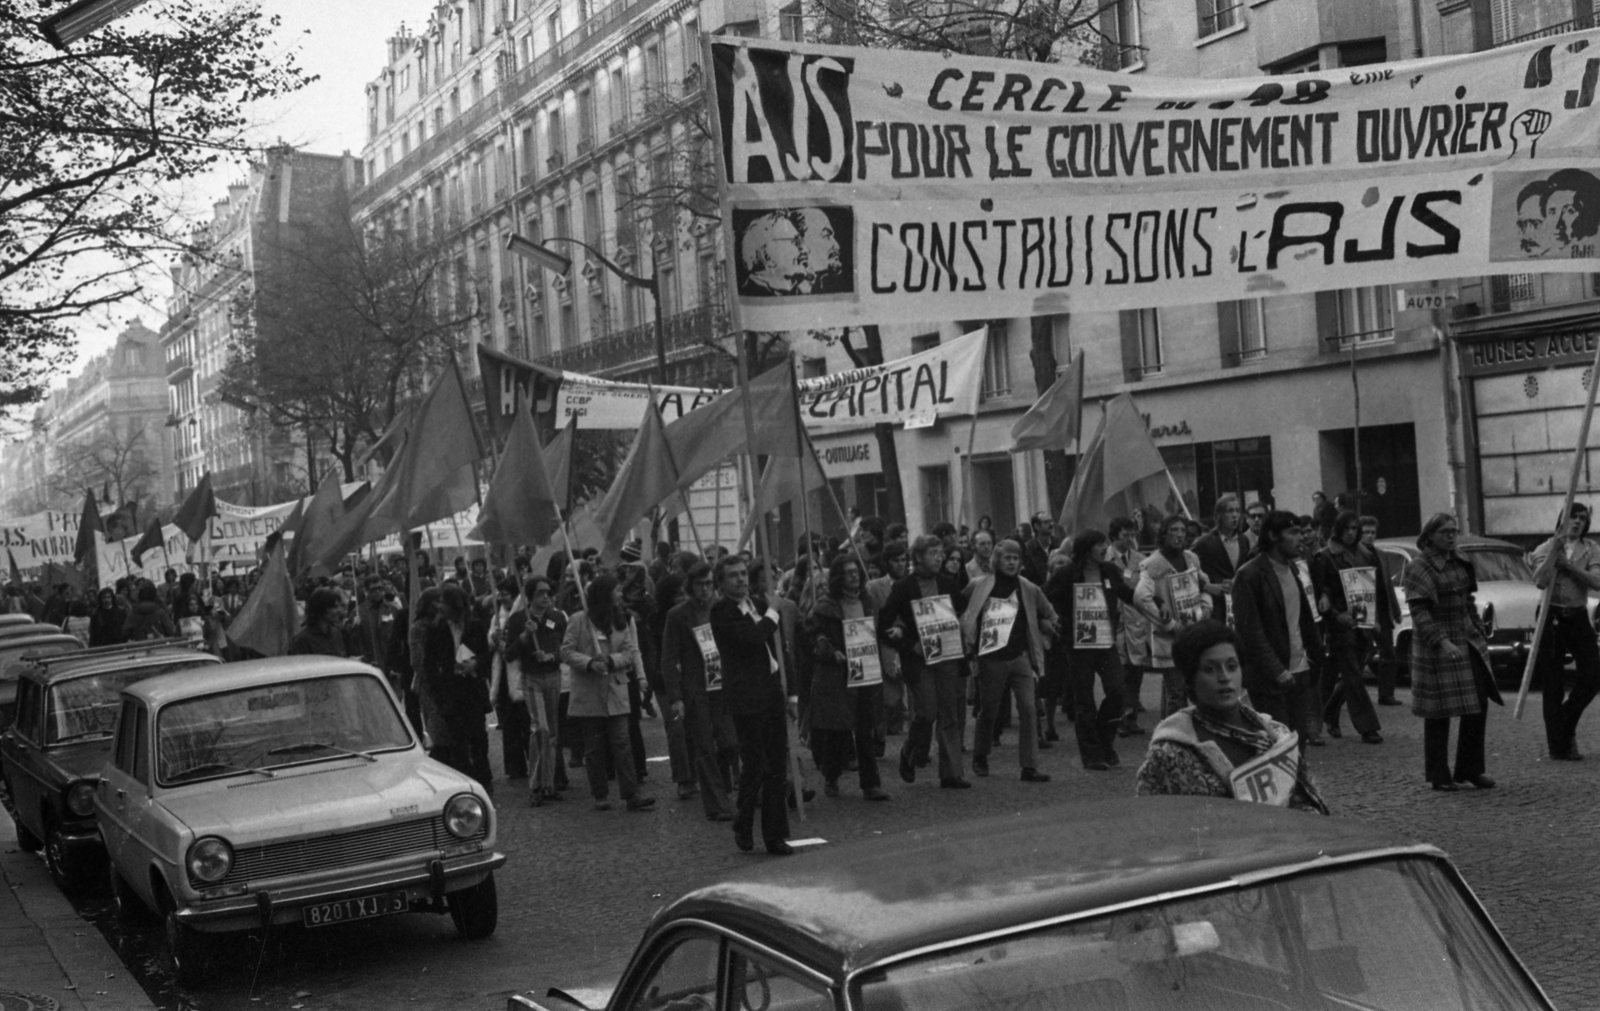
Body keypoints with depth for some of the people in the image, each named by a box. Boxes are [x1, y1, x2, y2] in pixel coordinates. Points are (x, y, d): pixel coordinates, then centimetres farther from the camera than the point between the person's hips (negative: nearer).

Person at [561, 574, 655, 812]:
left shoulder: (620, 620, 10)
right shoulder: (578, 620, -4)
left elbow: (631, 652, 4)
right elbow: (566, 652, -6)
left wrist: (610, 660, -14)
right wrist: (590, 663, -20)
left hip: (616, 692, 3)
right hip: (588, 695, -3)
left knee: (621, 744, -4)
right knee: (593, 747, 4)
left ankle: (631, 795, -7)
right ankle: (600, 796, 13)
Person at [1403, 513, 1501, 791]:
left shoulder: (1460, 562, 12)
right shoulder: (1419, 568, -11)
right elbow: (1419, 612, -18)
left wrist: (1478, 633, 16)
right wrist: (1442, 642, -27)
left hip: (1468, 642, 7)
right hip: (1436, 649, -7)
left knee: (1478, 705, 5)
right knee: (1438, 714, -1)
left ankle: (1470, 769, 16)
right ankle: (1439, 775, 8)